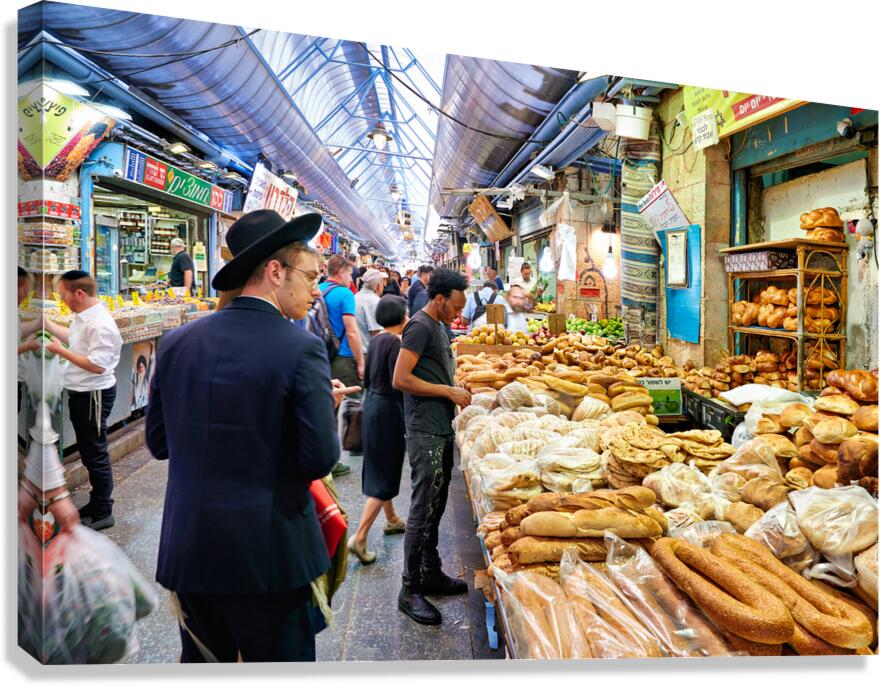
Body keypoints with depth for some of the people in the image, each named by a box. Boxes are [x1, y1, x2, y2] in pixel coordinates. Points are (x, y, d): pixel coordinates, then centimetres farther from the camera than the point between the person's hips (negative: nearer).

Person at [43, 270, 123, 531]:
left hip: (94, 395, -10)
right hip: (80, 393, 10)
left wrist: (60, 351, -19)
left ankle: (103, 514, 15)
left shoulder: (100, 324, -25)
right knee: (88, 453, 20)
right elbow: (70, 336, 26)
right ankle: (96, 502, 35)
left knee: (96, 455, 2)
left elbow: (97, 365, -28)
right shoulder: (83, 317, 7)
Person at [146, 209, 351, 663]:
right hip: (268, 554, -5)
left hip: (187, 551, 5)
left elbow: (158, 443, 6)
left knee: (202, 661, 25)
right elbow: (321, 458, -17)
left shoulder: (178, 342, -1)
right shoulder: (301, 348, -16)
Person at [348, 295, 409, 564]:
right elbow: (398, 384, -22)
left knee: (380, 468, 21)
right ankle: (359, 537, -1)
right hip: (388, 410, -9)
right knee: (386, 474, 0)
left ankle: (392, 520, 39)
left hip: (372, 403, 9)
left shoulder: (376, 340, 7)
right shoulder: (394, 343, -19)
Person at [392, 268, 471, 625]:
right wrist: (448, 391, -15)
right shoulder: (420, 326, -13)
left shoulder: (438, 326, 16)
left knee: (435, 506, 17)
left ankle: (431, 574, 31)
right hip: (425, 431, -10)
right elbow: (401, 379, -20)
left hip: (442, 429, 10)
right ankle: (410, 590, 9)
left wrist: (457, 389, 8)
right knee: (423, 509, -3)